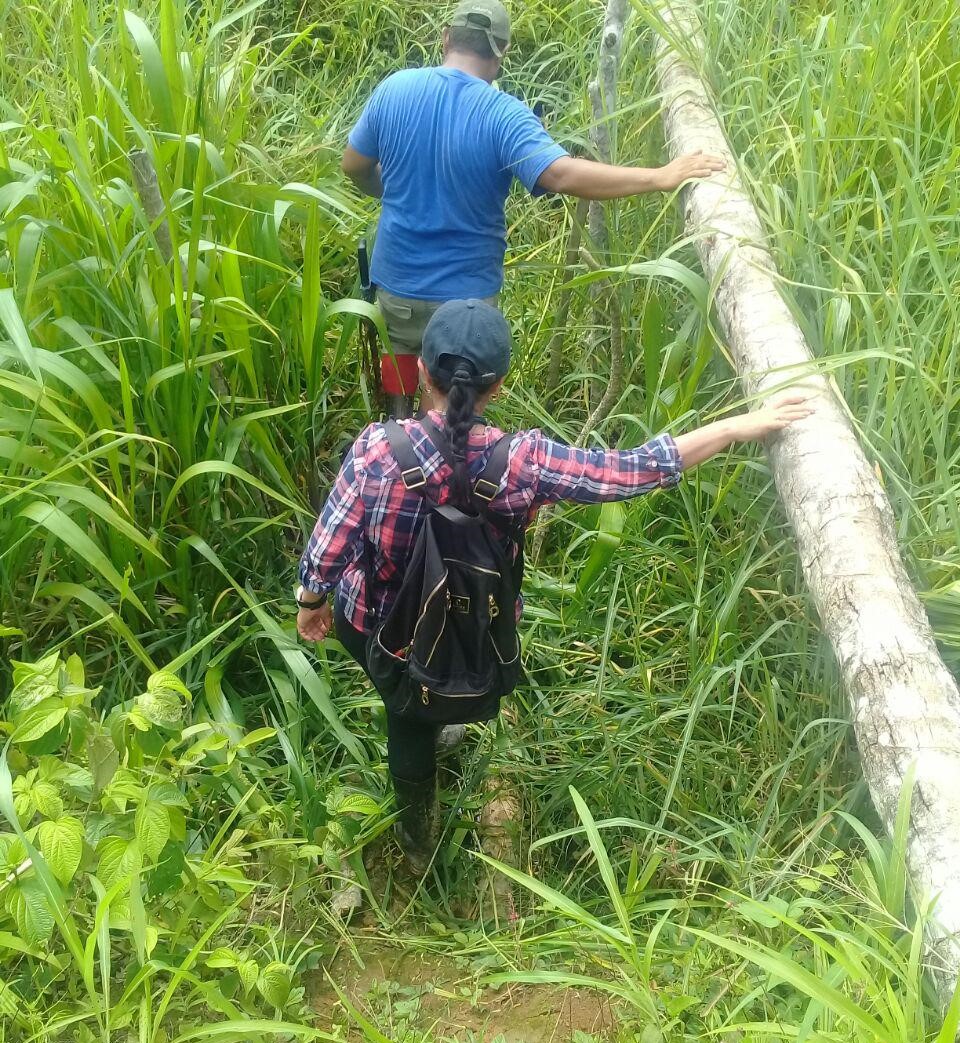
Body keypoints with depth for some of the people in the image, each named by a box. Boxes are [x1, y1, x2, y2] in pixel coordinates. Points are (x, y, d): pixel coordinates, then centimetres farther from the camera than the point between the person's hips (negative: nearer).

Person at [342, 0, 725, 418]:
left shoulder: (394, 89, -7)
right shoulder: (503, 115, -21)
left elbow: (353, 166, 5)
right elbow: (563, 175, -34)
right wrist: (660, 178, -32)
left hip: (396, 281, 4)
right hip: (464, 293, -3)